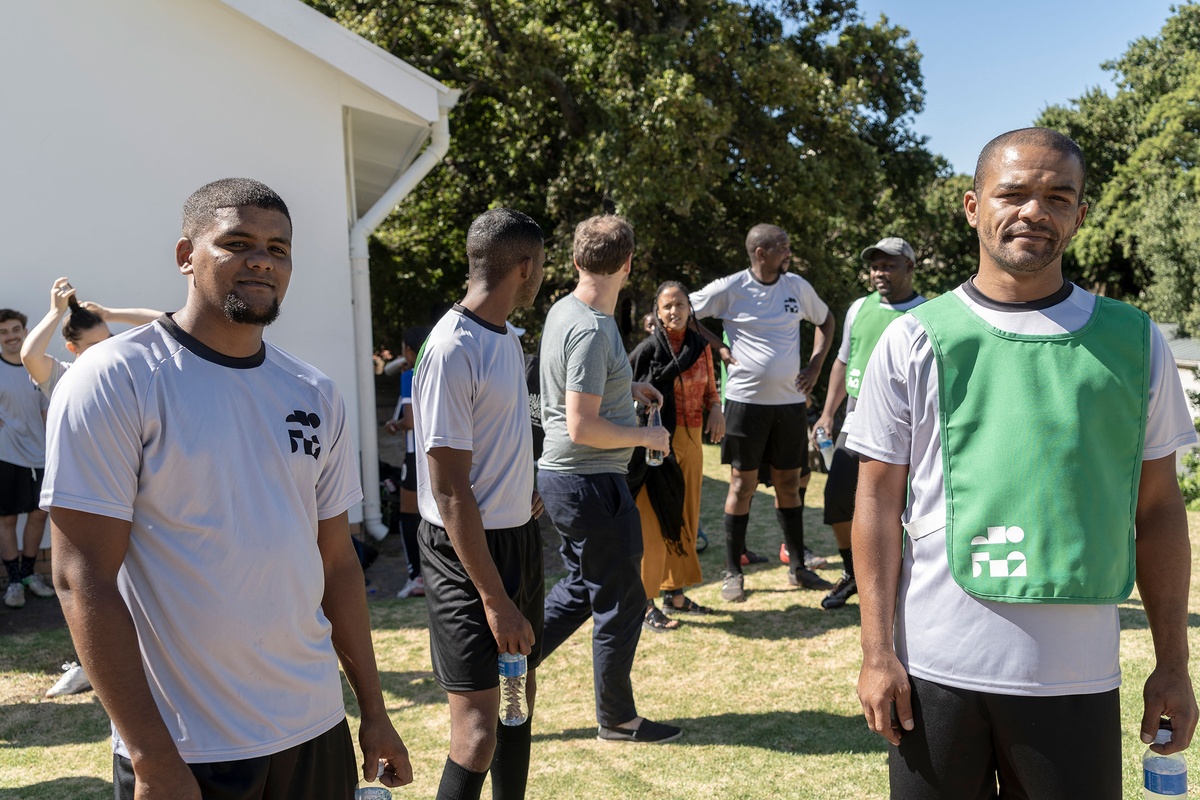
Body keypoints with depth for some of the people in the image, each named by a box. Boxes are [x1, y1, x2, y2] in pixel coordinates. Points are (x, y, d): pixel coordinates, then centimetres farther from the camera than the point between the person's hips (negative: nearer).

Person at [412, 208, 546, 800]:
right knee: (479, 726, -6)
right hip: (467, 550, -9)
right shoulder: (453, 352, -21)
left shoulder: (508, 338, 7)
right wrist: (494, 598, -21)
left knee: (520, 690, 19)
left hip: (520, 535, 9)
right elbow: (449, 492, -22)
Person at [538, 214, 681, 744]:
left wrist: (627, 387, 19)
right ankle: (617, 720, 22)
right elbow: (582, 427, -25)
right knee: (620, 602, 6)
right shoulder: (592, 330, -23)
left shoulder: (562, 311, 7)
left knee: (582, 588, 23)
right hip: (591, 483, -9)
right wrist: (647, 436, -12)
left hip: (560, 477, 10)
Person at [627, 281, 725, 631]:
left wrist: (716, 409, -4)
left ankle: (674, 593, 28)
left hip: (691, 441, 6)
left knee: (684, 520, 14)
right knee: (654, 522, -3)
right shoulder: (648, 349, -9)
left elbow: (709, 389, 17)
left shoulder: (701, 346, 8)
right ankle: (645, 603, 7)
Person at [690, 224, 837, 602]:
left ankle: (797, 567, 23)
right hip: (746, 400, -4)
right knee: (743, 484, 2)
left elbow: (826, 320, 21)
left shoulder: (798, 286, 6)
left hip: (790, 401, 4)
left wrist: (815, 365, 8)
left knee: (789, 483, 11)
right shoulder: (730, 288, -7)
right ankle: (732, 572, 12)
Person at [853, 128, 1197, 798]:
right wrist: (878, 654, -3)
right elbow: (878, 502, 0)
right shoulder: (914, 341, -1)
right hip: (934, 668, -1)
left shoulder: (1135, 342, 4)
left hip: (1079, 678, 2)